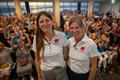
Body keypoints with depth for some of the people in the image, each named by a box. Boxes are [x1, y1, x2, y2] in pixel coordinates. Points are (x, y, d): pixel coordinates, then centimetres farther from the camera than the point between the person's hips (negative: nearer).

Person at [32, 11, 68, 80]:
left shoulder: (62, 35, -15)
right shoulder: (37, 39, -11)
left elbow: (66, 54, -2)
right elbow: (37, 59, 0)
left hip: (61, 70, 0)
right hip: (45, 72, 1)